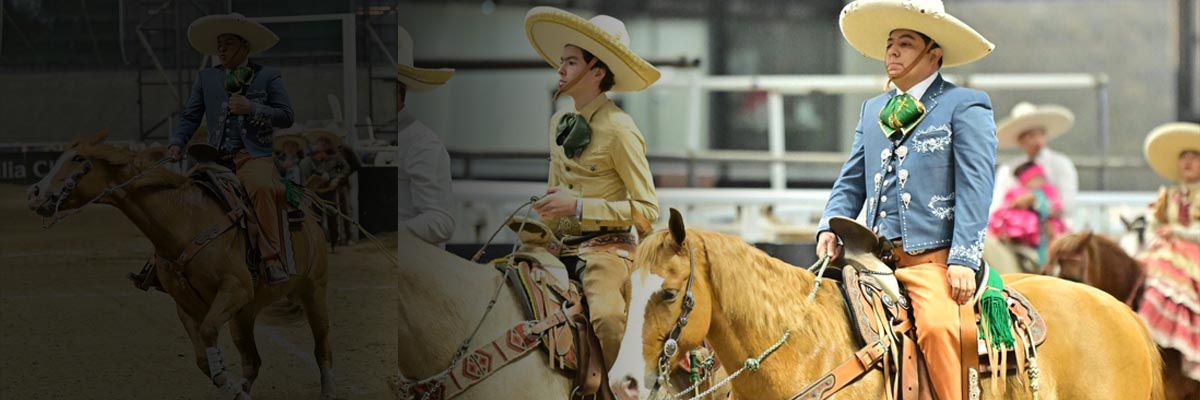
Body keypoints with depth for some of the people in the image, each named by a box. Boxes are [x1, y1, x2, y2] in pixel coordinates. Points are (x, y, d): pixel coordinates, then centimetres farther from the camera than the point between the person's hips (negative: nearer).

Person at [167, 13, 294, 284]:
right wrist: (176, 144, -3)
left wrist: (252, 109, -11)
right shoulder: (207, 78, 18)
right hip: (216, 159, 5)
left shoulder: (268, 77, 8)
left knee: (261, 187, -35)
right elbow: (190, 116, 15)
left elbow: (286, 116, 3)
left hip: (253, 157, -5)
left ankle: (272, 259, -37)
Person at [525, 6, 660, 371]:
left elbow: (648, 210, -13)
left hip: (606, 246, -8)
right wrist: (545, 210, 7)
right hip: (561, 246, 8)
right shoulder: (560, 122, 13)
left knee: (607, 315, -35)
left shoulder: (619, 130, -11)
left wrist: (577, 207, -18)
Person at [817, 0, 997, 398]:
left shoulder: (965, 106, 3)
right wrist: (830, 227, 2)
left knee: (936, 325, -32)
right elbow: (851, 182, 23)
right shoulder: (873, 110, 23)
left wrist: (963, 260, -16)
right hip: (877, 261, 7)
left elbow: (975, 189, -5)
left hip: (934, 260, -7)